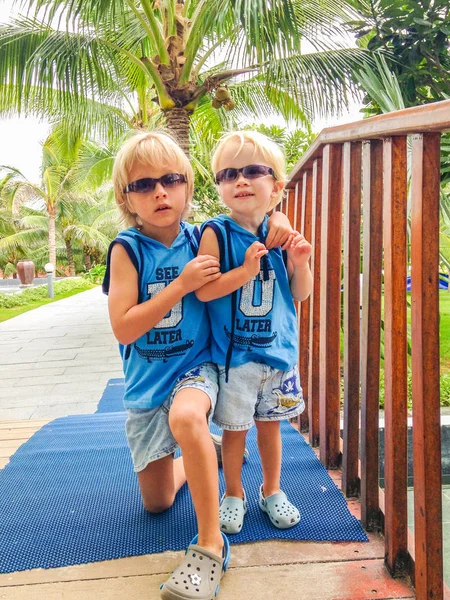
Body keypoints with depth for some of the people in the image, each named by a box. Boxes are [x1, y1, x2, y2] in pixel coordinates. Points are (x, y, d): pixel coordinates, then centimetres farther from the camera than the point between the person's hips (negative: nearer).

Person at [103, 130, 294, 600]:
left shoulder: (201, 239, -5)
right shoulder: (127, 249, -10)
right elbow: (123, 328, -18)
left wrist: (276, 221, -12)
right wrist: (181, 284, -24)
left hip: (195, 366, -1)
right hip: (147, 380, 2)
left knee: (186, 417, -40)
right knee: (156, 502, 13)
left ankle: (210, 544, -22)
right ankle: (199, 455, 44)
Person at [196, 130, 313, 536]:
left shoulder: (281, 234, 1)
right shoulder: (216, 234, -10)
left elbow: (301, 293, 5)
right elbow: (203, 291, -17)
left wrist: (300, 263, -13)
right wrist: (246, 270, -26)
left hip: (278, 350, 3)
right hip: (233, 354, -3)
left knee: (270, 423, 18)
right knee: (235, 428, 10)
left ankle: (272, 490, 39)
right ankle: (234, 494, 34)